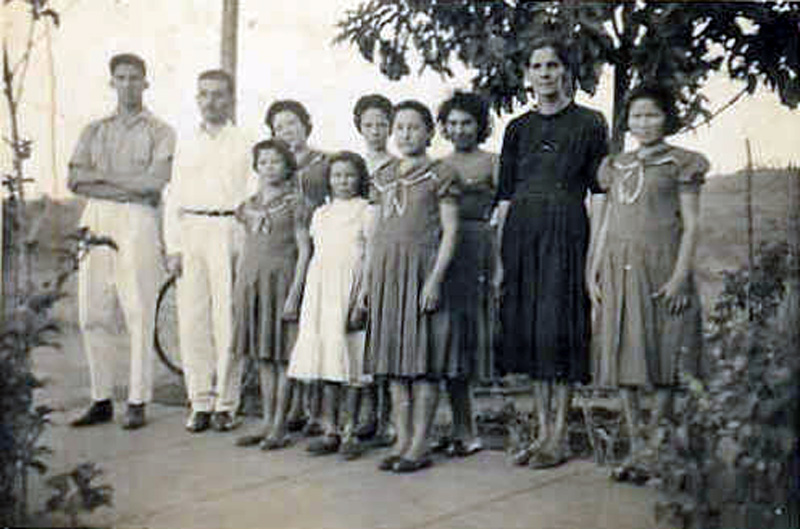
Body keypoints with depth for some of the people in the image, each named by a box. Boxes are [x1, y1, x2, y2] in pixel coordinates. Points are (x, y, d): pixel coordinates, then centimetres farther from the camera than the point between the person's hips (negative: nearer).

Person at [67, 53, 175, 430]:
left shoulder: (160, 132, 7)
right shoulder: (94, 130, 19)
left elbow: (155, 180, -10)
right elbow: (74, 179, 4)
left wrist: (101, 175, -5)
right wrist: (129, 185, -8)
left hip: (137, 221, -4)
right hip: (95, 219, 5)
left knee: (139, 314, -6)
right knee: (92, 316, 4)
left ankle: (137, 403, 0)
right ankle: (101, 402, 13)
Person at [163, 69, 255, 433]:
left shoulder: (244, 144, 5)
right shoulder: (186, 145, 15)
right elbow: (174, 197, 13)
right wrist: (173, 247, 4)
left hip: (230, 230, -3)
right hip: (190, 230, 3)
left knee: (227, 318, -5)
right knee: (191, 319, 1)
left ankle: (226, 403, 4)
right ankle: (201, 403, 9)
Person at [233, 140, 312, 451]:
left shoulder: (295, 203, -3)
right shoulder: (251, 206, 13)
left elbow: (304, 250, -7)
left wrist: (294, 293, -15)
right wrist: (241, 288, 10)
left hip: (281, 280, -6)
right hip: (252, 281, 6)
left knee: (281, 356, -3)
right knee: (263, 357, 9)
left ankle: (280, 427, 2)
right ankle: (267, 422, 16)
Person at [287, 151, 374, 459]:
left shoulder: (366, 213, 0)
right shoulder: (321, 214, 16)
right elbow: (317, 256, 17)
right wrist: (303, 298, 11)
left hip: (350, 293, -5)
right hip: (321, 293, 5)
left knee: (351, 364, -4)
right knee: (326, 362, 5)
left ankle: (350, 431, 4)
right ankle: (330, 431, 11)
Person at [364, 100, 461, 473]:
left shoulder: (439, 175, -1)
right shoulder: (383, 178, 16)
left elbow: (450, 231, -6)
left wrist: (435, 279, -16)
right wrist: (368, 281, 12)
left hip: (421, 267, -6)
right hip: (386, 272, 6)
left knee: (423, 360, -4)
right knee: (393, 359, 7)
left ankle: (419, 445, 2)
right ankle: (402, 440, 14)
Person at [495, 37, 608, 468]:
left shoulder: (589, 124, 3)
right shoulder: (518, 128, 14)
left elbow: (599, 193, 0)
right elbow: (505, 194, 13)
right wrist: (500, 248, 5)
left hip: (566, 230, -4)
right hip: (521, 230, 5)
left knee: (558, 325, -6)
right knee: (527, 325, 5)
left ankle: (559, 437, 2)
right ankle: (543, 430, 14)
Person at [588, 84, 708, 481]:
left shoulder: (681, 164, 3)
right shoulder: (617, 166, 17)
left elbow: (691, 224, -3)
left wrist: (680, 275, -13)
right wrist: (593, 271, 10)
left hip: (660, 266, -5)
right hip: (620, 269, 5)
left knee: (661, 357, -3)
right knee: (623, 357, 3)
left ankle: (656, 446, 5)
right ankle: (636, 446, 9)